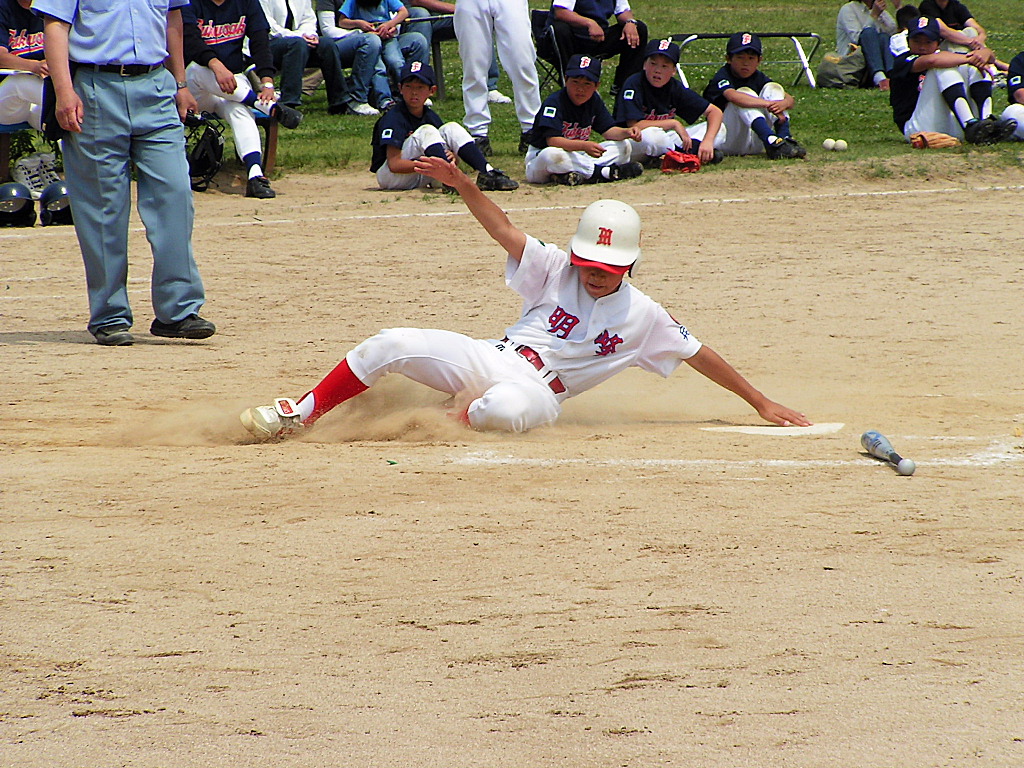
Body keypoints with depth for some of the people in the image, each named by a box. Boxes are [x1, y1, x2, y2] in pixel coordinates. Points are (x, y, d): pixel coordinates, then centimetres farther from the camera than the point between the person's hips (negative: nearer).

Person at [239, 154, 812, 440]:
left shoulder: (643, 316, 0)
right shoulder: (557, 270, 4)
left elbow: (699, 355, 4)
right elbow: (503, 229, -4)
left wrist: (760, 401, 4)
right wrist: (463, 184, -20)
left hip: (537, 392, -3)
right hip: (491, 358, 3)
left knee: (502, 408, -43)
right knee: (391, 345, -17)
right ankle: (300, 415, -9)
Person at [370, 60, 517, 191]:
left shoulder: (431, 117, 6)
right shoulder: (393, 118, -15)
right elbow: (394, 164, -23)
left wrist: (451, 156, -20)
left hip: (420, 178, 6)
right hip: (389, 177, -6)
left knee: (451, 129, -6)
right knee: (426, 132, -25)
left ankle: (487, 174, -23)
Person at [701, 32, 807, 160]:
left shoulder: (759, 78, 9)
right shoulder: (722, 77, -9)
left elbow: (790, 100, -1)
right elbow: (732, 96, -34)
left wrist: (783, 104, -27)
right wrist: (768, 104, -40)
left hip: (754, 144, 6)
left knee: (773, 88, -3)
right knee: (744, 92, -26)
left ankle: (785, 139, -24)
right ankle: (771, 141, -46)